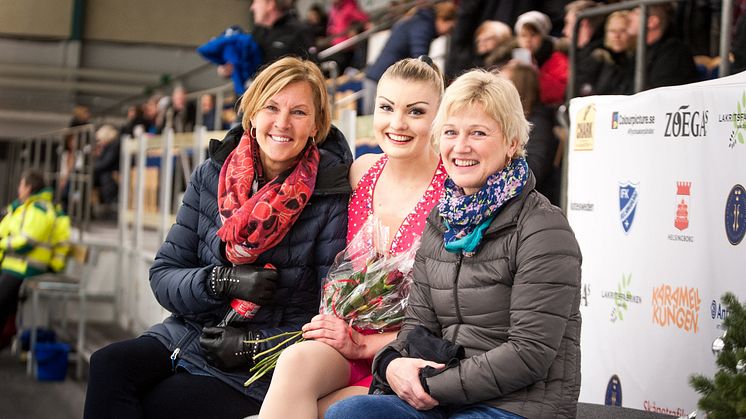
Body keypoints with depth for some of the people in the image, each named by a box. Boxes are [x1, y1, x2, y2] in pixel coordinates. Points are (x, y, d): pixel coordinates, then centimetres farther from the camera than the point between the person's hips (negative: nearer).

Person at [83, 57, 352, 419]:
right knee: (109, 365, -25)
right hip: (189, 334, 4)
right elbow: (163, 276, 6)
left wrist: (255, 345, -15)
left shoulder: (331, 199, -6)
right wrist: (223, 281, -13)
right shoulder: (212, 177, 6)